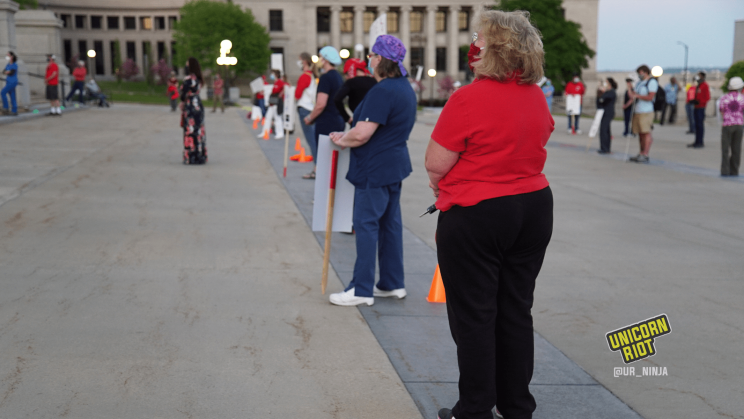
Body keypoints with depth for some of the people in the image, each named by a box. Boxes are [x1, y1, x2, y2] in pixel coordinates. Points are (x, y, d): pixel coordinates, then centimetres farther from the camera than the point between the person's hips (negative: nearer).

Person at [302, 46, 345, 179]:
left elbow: (321, 104, -22)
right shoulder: (338, 77, 14)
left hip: (327, 123, -9)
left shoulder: (326, 77, -14)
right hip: (339, 122, 9)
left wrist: (310, 118, -6)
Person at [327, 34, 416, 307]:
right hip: (395, 164, 10)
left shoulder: (382, 91, -20)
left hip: (375, 169, -10)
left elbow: (361, 134, -24)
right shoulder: (406, 88, 13)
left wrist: (340, 140, -5)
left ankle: (362, 289, 1)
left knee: (366, 224, -4)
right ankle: (393, 284, 21)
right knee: (390, 223, 14)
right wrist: (355, 120, 20)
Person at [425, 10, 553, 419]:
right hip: (534, 208, 7)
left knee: (474, 316, 5)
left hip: (476, 216, -7)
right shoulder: (536, 96, 5)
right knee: (516, 312, 15)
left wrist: (441, 186, 5)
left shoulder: (469, 98, -18)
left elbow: (435, 163, -14)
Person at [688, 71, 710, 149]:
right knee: (697, 125, 11)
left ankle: (700, 143, -6)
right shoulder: (698, 86, 17)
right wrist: (694, 101, 6)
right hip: (696, 107, 9)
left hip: (701, 108, -9)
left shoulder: (705, 85, -9)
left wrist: (699, 102, -22)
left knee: (700, 124, -8)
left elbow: (707, 97, -15)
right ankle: (697, 142, 16)